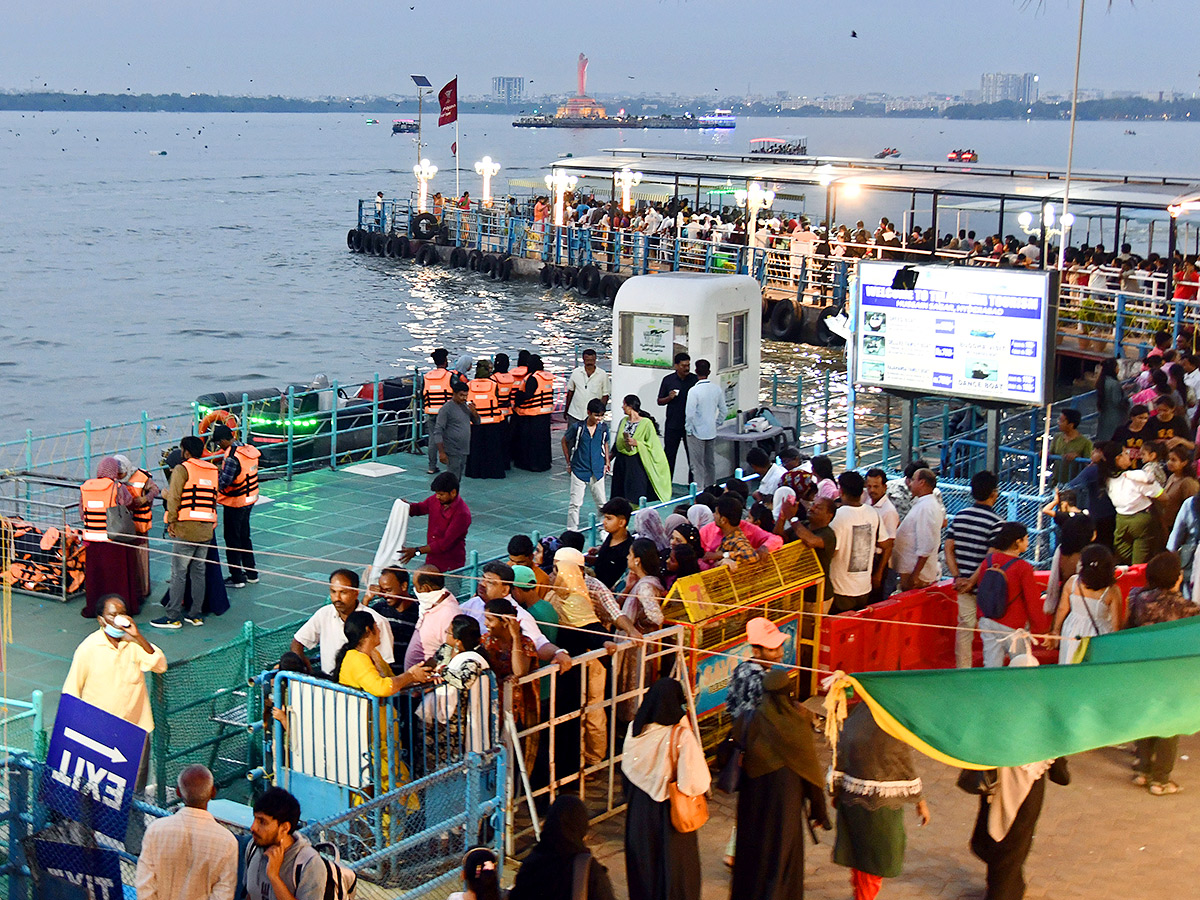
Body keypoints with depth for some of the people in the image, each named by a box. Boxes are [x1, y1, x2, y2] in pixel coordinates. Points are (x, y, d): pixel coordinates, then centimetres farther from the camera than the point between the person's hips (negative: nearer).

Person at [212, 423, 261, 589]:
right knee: (244, 536, 20)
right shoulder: (249, 450, 1)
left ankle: (237, 578, 11)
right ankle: (251, 574, 27)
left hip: (235, 503, -8)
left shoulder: (232, 457, -25)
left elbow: (224, 481, -26)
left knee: (232, 540, 4)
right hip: (249, 500, 8)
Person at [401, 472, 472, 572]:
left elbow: (445, 544, -24)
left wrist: (417, 551, -26)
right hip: (431, 561, 7)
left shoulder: (462, 514, -22)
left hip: (450, 567, -7)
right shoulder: (436, 500, 0)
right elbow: (419, 508, 20)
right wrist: (407, 506, -5)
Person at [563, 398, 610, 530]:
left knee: (602, 503, 10)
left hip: (597, 471, 3)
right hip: (579, 470, -3)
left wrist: (606, 463, 14)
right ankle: (571, 530, 9)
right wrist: (569, 463, 5)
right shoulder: (577, 427, -11)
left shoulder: (603, 427, -2)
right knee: (575, 503, -1)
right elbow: (564, 441, 4)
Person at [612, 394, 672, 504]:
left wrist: (636, 443, -16)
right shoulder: (623, 421, 9)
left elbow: (652, 444, -8)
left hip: (636, 463, -6)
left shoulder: (646, 423, -8)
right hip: (621, 462, 6)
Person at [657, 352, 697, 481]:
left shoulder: (695, 379, 2)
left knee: (692, 456, 4)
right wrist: (669, 398, -12)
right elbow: (660, 401, 7)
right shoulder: (668, 380, 2)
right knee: (669, 455, 5)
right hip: (672, 425, 0)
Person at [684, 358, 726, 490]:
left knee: (697, 466, 0)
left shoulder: (694, 391, -18)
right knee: (710, 464, 16)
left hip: (697, 433, -6)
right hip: (712, 432, 6)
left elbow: (690, 414, -19)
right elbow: (723, 411, 6)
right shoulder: (717, 389, -1)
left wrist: (688, 430, -6)